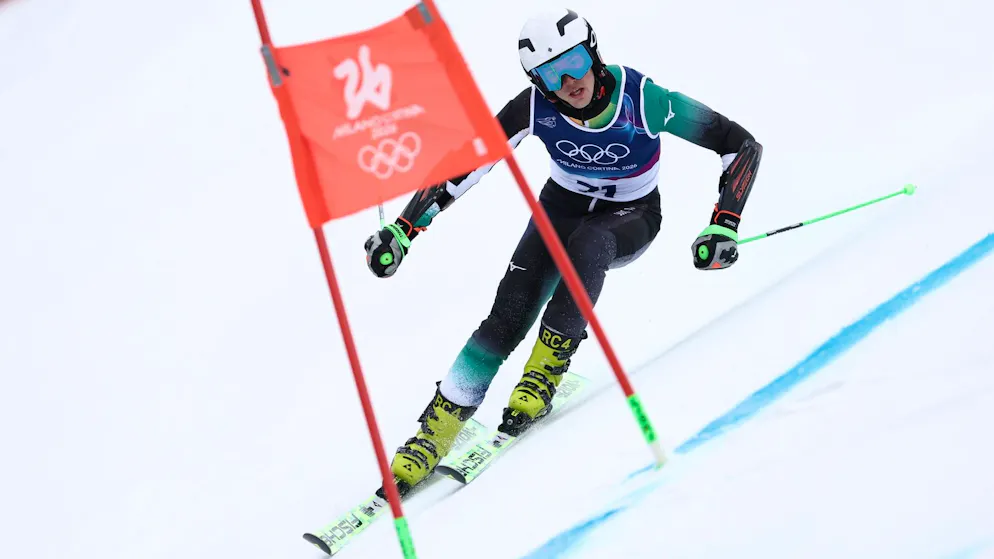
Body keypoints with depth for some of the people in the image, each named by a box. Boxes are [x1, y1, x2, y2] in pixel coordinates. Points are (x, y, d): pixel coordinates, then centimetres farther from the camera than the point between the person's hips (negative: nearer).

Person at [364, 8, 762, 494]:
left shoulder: (641, 98, -29)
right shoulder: (535, 107, -23)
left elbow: (743, 145, -23)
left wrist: (723, 225, -33)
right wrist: (403, 228, -25)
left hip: (630, 218, -1)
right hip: (563, 207, 2)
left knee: (587, 244, -38)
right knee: (507, 318, -18)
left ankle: (544, 372, -24)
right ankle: (434, 433, -10)